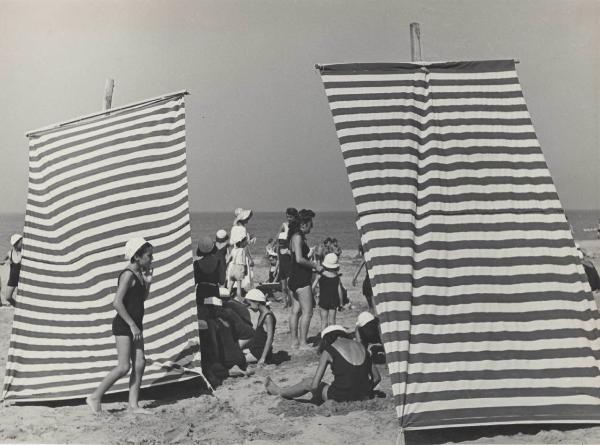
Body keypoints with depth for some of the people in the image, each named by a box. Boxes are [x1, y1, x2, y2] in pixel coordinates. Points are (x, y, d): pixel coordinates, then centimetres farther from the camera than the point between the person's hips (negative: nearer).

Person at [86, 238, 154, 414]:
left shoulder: (139, 274, 10)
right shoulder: (128, 275, -16)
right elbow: (117, 303, -23)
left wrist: (148, 282, 6)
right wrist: (132, 325, -22)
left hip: (135, 324, 9)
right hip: (124, 325, -9)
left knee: (139, 363, 4)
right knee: (124, 367, -9)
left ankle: (133, 405, 8)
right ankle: (95, 398, 3)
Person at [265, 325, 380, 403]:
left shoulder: (328, 351, -3)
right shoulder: (360, 346, 11)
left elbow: (314, 385, -6)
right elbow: (377, 377, 12)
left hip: (341, 398, -4)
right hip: (364, 398, 4)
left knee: (308, 383, 23)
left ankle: (279, 391, 46)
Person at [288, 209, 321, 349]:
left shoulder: (297, 236, 15)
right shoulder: (298, 237, -15)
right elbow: (299, 259, -24)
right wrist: (315, 266, -14)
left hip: (295, 277, 10)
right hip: (301, 278, -10)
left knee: (296, 310, 12)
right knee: (307, 312, -6)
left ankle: (295, 341, 17)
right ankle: (303, 343, -3)